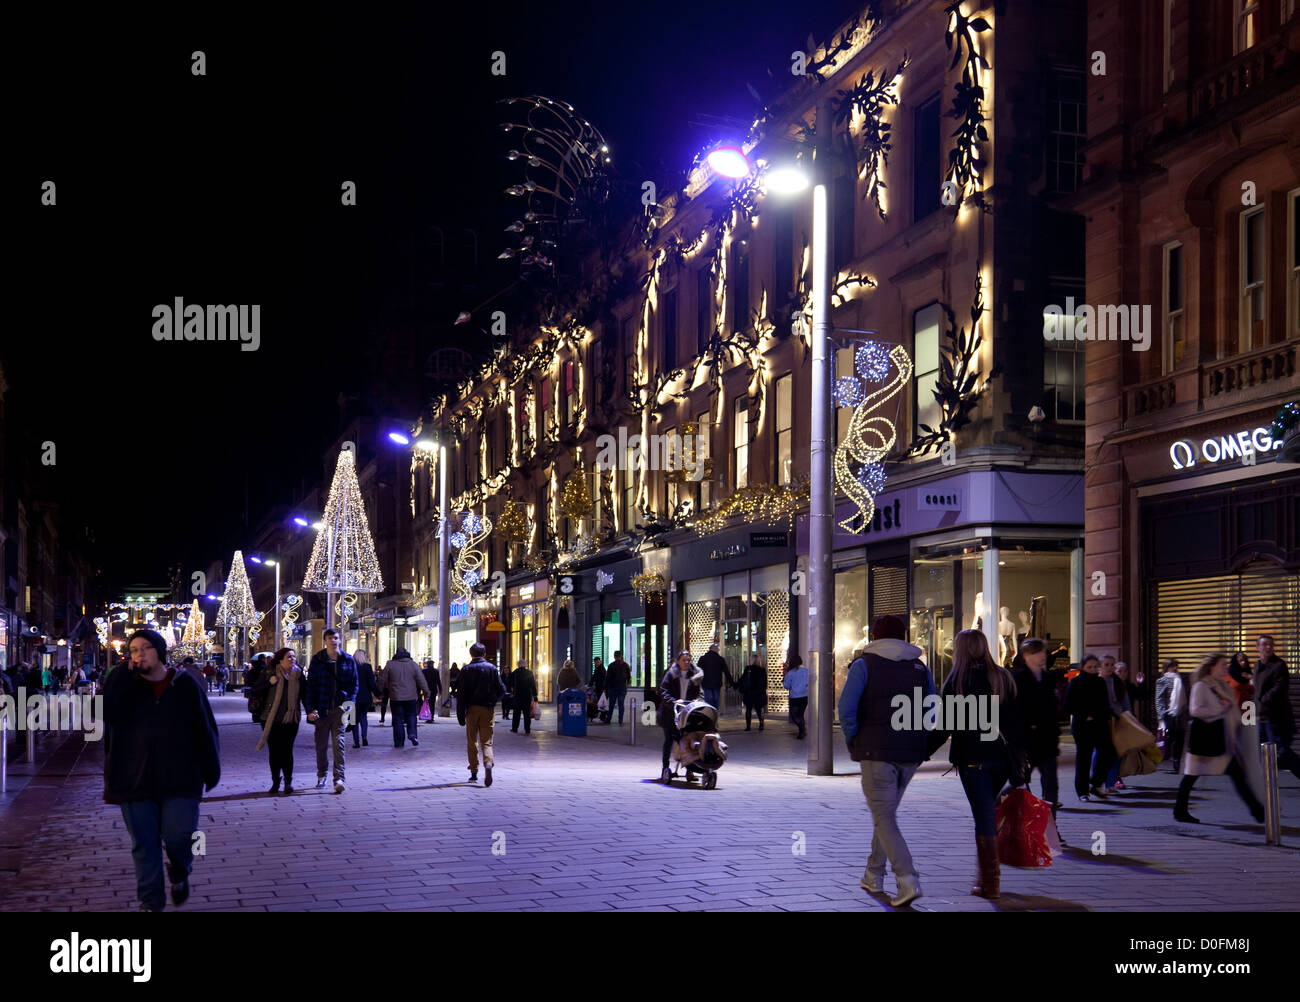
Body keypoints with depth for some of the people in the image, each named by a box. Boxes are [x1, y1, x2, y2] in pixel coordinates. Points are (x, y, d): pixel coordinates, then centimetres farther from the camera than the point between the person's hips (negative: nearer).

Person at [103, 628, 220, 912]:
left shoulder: (185, 685, 2)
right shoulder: (124, 686, 5)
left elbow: (205, 730, 5)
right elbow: (107, 711, -17)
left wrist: (211, 771, 3)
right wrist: (127, 673, -16)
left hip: (179, 780, -1)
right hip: (135, 780, 1)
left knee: (178, 835, -8)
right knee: (144, 846, 4)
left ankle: (179, 872, 25)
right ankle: (150, 903, 15)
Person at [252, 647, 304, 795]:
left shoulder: (298, 674, 7)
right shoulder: (269, 673, 0)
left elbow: (303, 694, 14)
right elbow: (255, 691, -1)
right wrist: (269, 683, -15)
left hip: (290, 719, 0)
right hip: (271, 720, 0)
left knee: (287, 751, -4)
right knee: (274, 751, 4)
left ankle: (288, 782, 4)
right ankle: (275, 782, 15)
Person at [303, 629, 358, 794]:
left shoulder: (348, 660, 6)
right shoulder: (317, 660, 3)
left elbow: (354, 684, 11)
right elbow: (310, 685, 2)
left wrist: (350, 703, -2)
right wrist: (310, 709, -6)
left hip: (340, 707, -1)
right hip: (322, 708, 1)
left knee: (338, 742, -11)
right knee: (321, 743, 9)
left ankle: (339, 778, -15)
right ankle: (321, 775, 27)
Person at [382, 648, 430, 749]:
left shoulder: (390, 665, 0)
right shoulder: (413, 665, 1)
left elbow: (384, 682, 3)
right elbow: (422, 681, 0)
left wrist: (384, 694, 15)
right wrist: (426, 693, 6)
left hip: (395, 698, 0)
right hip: (411, 697, 0)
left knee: (398, 719, 5)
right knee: (411, 716, 12)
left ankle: (399, 742, 4)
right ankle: (413, 734, -11)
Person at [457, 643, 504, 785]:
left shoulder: (466, 670, -1)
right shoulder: (492, 668, 2)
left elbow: (462, 694, -4)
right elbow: (501, 690, 0)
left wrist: (460, 715, -2)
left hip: (472, 709, -1)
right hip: (488, 709, 1)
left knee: (472, 742, 11)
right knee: (486, 741, 2)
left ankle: (474, 773, 13)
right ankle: (488, 763, -25)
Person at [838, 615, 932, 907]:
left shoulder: (864, 664, -2)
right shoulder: (920, 668, 11)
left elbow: (847, 707, -13)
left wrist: (853, 742, -1)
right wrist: (914, 740, 15)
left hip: (876, 751, -5)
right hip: (911, 754, 5)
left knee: (884, 818, -4)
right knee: (886, 811, 20)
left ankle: (907, 880, -19)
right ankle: (873, 876, 28)